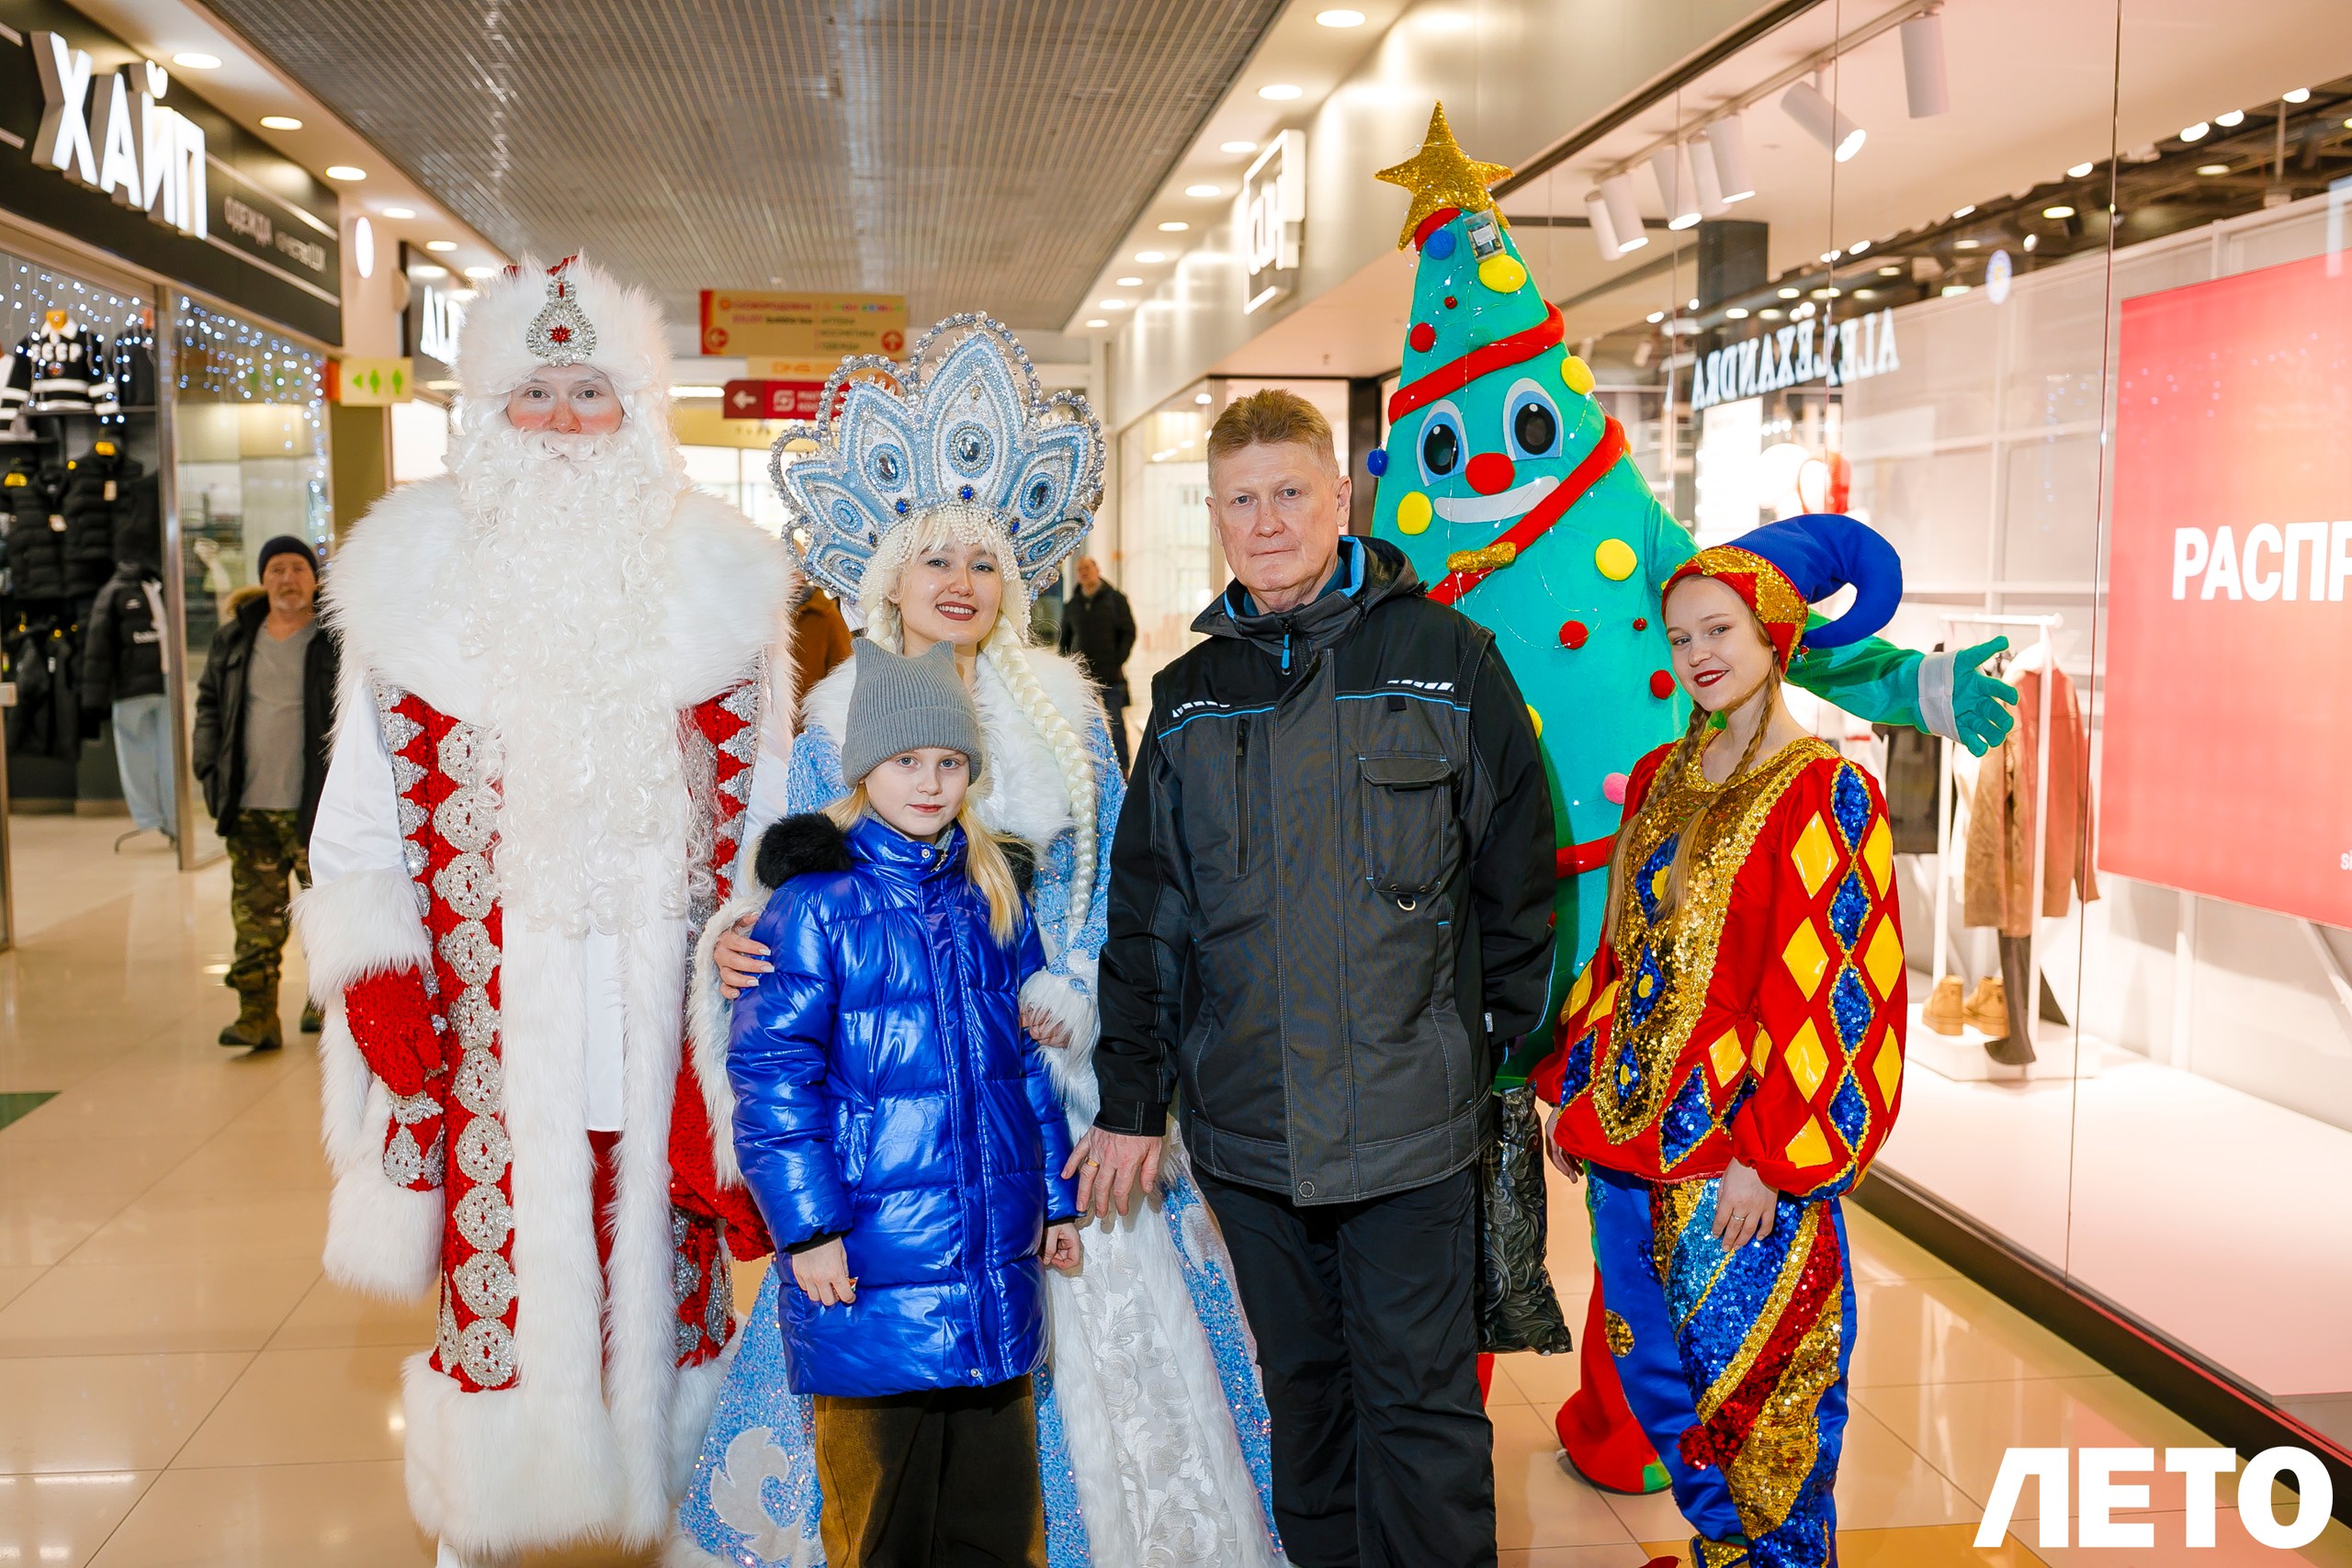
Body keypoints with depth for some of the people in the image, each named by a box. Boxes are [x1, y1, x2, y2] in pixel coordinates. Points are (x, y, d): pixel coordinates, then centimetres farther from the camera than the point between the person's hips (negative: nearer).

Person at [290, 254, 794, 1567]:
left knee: (662, 1254, 7)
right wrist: (374, 966, -4)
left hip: (665, 1009, 0)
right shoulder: (418, 575, 6)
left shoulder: (716, 580, 6)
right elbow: (366, 814, 8)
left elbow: (765, 806, 7)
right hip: (491, 1012, 0)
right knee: (502, 1261, 5)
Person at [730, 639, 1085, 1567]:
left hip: (997, 1263, 5)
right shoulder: (817, 902, -9)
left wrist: (1058, 1198, 15)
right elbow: (771, 1072, -11)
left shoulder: (994, 898, 9)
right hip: (870, 1268, -5)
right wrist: (808, 1225, -15)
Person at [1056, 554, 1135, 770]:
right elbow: (1065, 638, 17)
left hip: (1111, 676, -3)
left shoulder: (1115, 599, 2)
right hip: (1081, 676, 3)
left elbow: (1129, 632, 1)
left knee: (1116, 724, 1)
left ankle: (1122, 768, 7)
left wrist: (1119, 662, -8)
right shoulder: (1071, 605, 11)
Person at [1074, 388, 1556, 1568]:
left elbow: (1516, 872, 2)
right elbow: (1146, 914, 9)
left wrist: (1503, 1045, 3)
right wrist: (1129, 1104, 5)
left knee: (1418, 1400, 4)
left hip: (1407, 1117, -3)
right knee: (1301, 1386, 16)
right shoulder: (1189, 695, 8)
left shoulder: (1441, 656, -2)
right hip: (1244, 1120, 4)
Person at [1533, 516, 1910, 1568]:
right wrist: (1572, 1087, 12)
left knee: (1749, 1376, 5)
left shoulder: (1825, 792, -10)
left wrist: (1768, 1157, -18)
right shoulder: (1660, 782, 10)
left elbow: (1829, 991, -14)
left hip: (1739, 1151, -7)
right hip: (1627, 1125, 7)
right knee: (1657, 1368, 16)